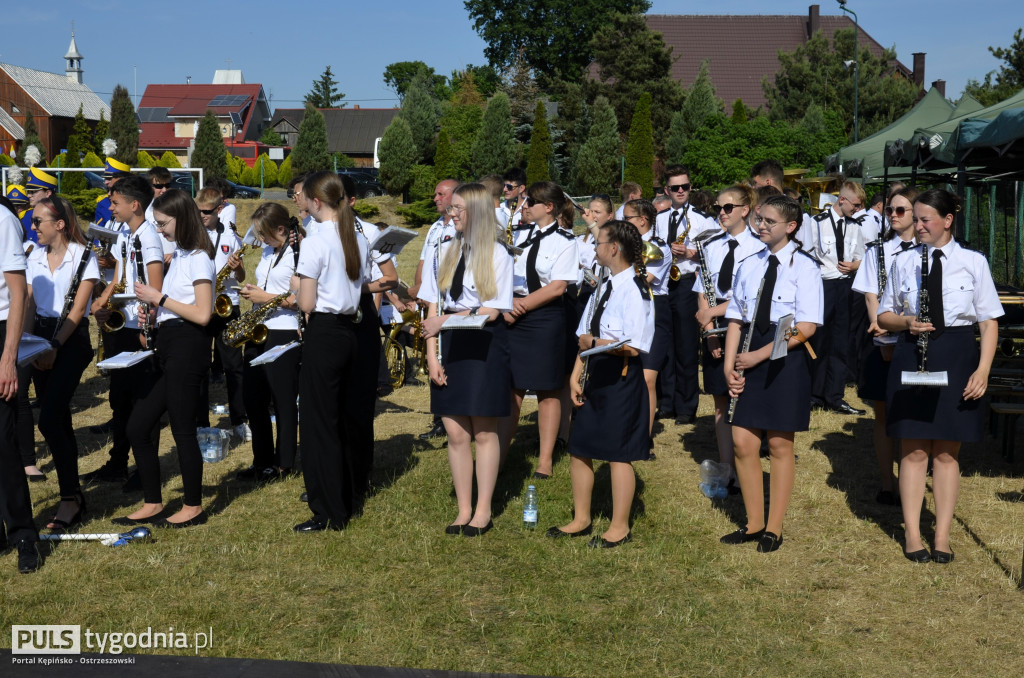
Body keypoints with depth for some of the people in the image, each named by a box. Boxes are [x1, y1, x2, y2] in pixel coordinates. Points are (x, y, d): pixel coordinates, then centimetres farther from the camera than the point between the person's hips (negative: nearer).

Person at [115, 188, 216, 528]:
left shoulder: (198, 258, -11)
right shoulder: (180, 255, 17)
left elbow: (202, 314, -19)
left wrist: (159, 297, -14)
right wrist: (153, 302, 3)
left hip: (187, 347, -10)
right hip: (168, 346, 10)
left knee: (183, 429, -2)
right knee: (137, 427, 8)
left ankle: (193, 506, 11)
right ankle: (152, 504, 17)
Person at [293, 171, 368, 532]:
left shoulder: (315, 243, -16)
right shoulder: (357, 242, 8)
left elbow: (307, 304, -16)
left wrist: (298, 288, 2)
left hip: (323, 335, -8)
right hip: (349, 330, 8)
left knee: (318, 423, 0)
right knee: (339, 418, 20)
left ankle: (329, 513, 4)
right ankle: (346, 497, 31)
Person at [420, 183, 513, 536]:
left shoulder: (497, 254, -4)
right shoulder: (445, 252, 10)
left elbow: (493, 311, -10)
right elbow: (434, 309, 7)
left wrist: (446, 321, -9)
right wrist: (432, 354, -2)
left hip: (484, 346, -4)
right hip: (451, 347, 4)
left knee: (484, 432, 2)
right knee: (456, 433, 5)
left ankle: (483, 510, 13)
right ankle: (463, 509, 15)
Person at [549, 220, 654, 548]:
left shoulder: (633, 289, -16)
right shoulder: (605, 285, 11)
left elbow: (631, 347, -22)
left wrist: (594, 342, -12)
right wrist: (576, 374, 5)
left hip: (621, 377, -9)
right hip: (597, 374, 9)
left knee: (618, 454, 2)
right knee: (579, 449, 14)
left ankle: (619, 527, 17)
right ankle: (581, 520, 29)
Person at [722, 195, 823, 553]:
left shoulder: (804, 267, -6)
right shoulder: (748, 265, 10)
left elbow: (805, 328, -12)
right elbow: (735, 319, 10)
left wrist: (759, 355, -15)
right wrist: (730, 365, -3)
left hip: (785, 358, -5)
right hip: (749, 359, 5)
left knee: (779, 444, 4)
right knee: (743, 443, 3)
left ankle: (774, 528, 18)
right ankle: (753, 523, 20)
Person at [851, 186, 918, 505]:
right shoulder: (877, 250, 8)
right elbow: (871, 296, 2)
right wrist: (883, 336, -13)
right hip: (884, 338, 2)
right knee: (883, 413, 5)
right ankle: (887, 485, 13)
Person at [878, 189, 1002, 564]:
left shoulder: (973, 262, 0)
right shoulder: (904, 261, 5)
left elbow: (989, 322, 0)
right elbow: (884, 315, 12)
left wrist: (982, 370, -9)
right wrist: (906, 322, -10)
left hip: (956, 359, -1)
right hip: (912, 358, 1)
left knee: (946, 451, 6)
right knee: (914, 450, 4)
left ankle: (942, 536, 15)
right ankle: (912, 534, 12)